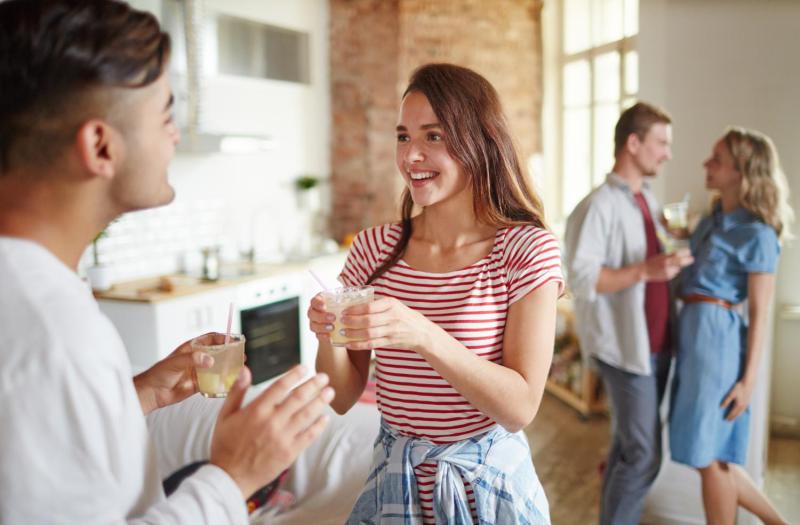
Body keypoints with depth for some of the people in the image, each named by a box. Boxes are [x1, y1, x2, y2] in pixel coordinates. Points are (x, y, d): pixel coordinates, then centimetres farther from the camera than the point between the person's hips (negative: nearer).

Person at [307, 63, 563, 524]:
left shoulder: (528, 250, -14)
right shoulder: (375, 248, -4)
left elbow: (520, 409, -20)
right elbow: (342, 397, -1)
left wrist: (424, 336, -33)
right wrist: (330, 336, -22)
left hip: (487, 484, -3)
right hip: (395, 481, 3)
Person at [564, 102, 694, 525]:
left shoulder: (647, 200, 12)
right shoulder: (598, 206, -15)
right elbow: (580, 278, -22)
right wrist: (646, 270, -28)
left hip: (655, 345, 8)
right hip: (624, 347, -8)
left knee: (628, 447, 16)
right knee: (643, 456, -4)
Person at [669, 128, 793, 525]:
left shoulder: (756, 233, -11)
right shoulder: (714, 219, 12)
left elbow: (760, 314, -12)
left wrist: (748, 380, -12)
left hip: (716, 334, -8)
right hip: (693, 330, 8)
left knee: (709, 458, 3)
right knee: (711, 456, 15)